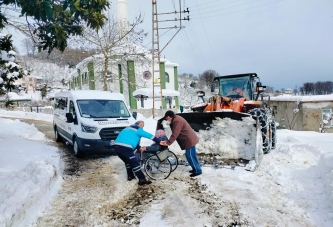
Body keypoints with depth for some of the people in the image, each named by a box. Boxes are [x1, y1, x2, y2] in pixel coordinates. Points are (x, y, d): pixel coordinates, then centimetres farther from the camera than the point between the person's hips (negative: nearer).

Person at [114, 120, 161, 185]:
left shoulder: (128, 129, 29)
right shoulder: (138, 129, 4)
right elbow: (150, 136, 1)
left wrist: (139, 148, 26)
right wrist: (159, 142, 4)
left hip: (117, 147, 8)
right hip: (125, 148, -8)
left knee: (128, 162, 26)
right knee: (135, 163, 0)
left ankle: (130, 176, 35)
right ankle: (142, 179, 2)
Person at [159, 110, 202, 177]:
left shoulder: (177, 121, -21)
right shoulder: (175, 119, 12)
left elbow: (175, 134, -26)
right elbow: (175, 133, 14)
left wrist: (168, 143, -23)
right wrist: (167, 141, 9)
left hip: (189, 140, -11)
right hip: (190, 139, 11)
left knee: (189, 156, -4)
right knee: (192, 155, 18)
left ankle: (197, 170, 6)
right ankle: (196, 168, 29)